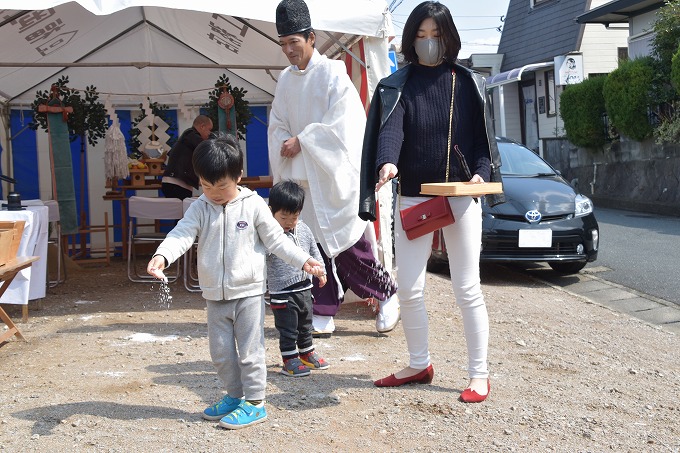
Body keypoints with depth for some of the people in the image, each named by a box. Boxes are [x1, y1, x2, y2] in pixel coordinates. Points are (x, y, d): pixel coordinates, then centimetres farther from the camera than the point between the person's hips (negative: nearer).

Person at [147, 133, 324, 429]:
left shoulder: (253, 205, -6)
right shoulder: (200, 208, 0)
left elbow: (276, 239, -1)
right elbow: (182, 234, -12)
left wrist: (303, 260, -10)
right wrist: (162, 256, -31)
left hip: (248, 292, -4)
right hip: (215, 296, 4)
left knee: (249, 350, 1)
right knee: (220, 352, 12)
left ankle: (255, 402, 11)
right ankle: (235, 395, 29)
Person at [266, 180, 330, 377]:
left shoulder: (303, 229, 3)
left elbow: (314, 252, 16)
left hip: (304, 288, 7)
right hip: (282, 292, -7)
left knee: (305, 324, 21)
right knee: (287, 329, 3)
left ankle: (307, 353, 37)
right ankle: (290, 360, 15)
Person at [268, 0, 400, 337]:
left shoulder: (332, 73, -9)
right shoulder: (285, 79, 9)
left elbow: (340, 124, -16)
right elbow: (277, 126, 12)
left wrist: (302, 141, -16)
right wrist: (286, 146, -8)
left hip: (334, 173, -5)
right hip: (302, 175, 6)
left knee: (345, 239, -4)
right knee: (313, 242, 4)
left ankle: (387, 294, 17)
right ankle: (323, 313, 10)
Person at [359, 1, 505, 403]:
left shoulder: (468, 83, 4)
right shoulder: (396, 87, 2)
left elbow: (482, 135, 4)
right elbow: (390, 130, -15)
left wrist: (481, 173, -15)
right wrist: (387, 163, -36)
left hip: (461, 198, -1)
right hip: (412, 198, 1)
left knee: (467, 289, 0)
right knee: (409, 289, 4)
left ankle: (480, 373, 11)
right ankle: (420, 365, 23)